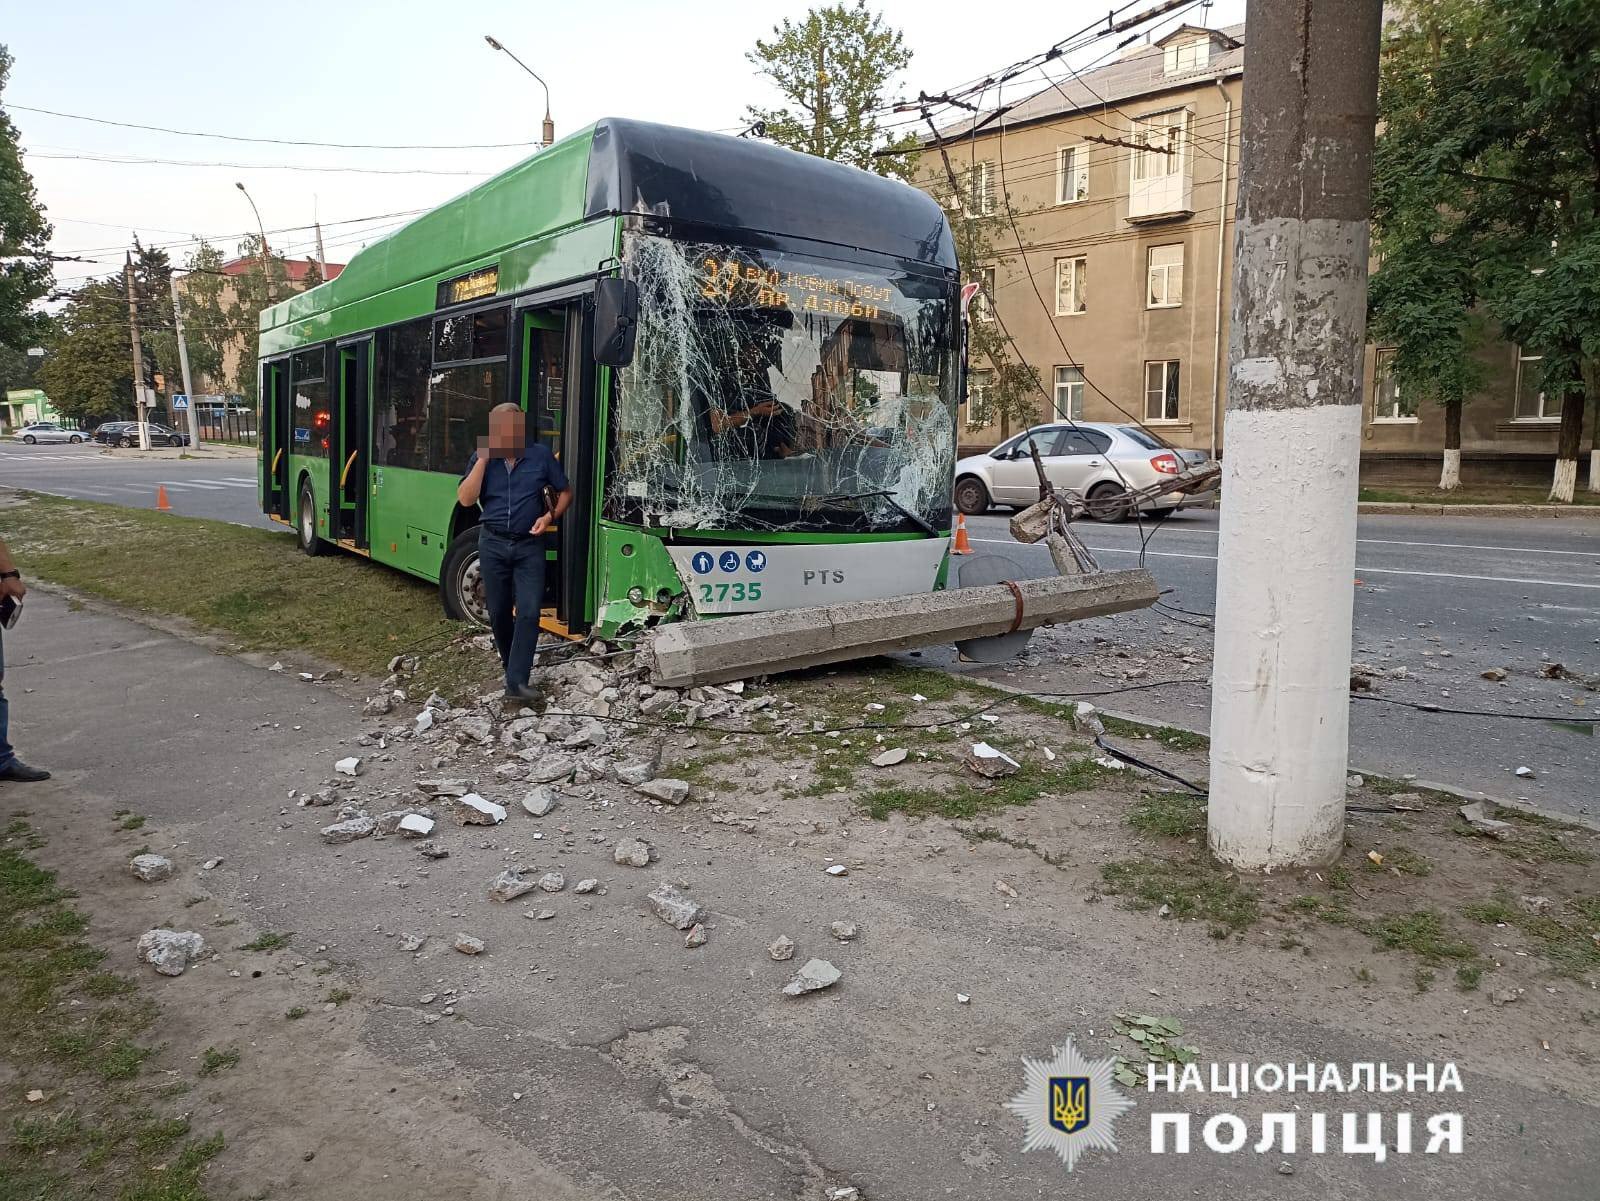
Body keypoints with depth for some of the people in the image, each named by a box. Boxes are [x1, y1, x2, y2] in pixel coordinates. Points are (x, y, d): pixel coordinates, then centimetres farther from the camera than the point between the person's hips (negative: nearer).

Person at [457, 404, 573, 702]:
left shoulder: (541, 455, -2)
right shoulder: (481, 458, 1)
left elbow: (565, 492, 9)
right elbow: (466, 499, -10)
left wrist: (551, 515, -10)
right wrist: (483, 459, -15)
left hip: (529, 546, -2)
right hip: (493, 545, 2)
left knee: (528, 612, -11)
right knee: (499, 613, 11)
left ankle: (516, 681, -10)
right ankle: (510, 665, 33)